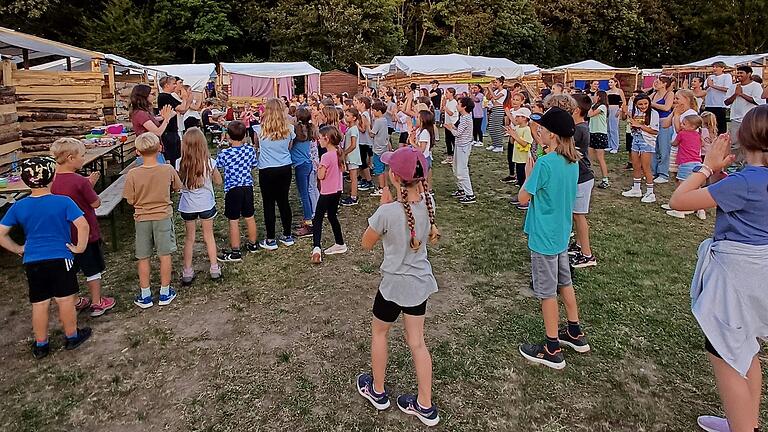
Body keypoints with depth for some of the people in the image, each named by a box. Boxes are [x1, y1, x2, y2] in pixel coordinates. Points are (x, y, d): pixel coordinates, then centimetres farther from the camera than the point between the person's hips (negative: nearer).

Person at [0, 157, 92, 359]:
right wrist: (80, 247, -9)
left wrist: (17, 249, 13)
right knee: (65, 300, 9)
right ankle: (72, 336, 23)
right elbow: (83, 225, -21)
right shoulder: (63, 202, -11)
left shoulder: (18, 207, 0)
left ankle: (40, 345, 25)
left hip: (32, 262, 4)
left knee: (39, 304, 13)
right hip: (61, 259, -3)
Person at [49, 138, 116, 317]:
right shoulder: (80, 181, -23)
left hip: (66, 234, 7)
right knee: (93, 269, 9)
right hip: (86, 232, -7)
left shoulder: (54, 180, -2)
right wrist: (91, 185, -1)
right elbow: (95, 203, -14)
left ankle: (73, 302, 31)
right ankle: (97, 303, 20)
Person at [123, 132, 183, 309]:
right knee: (165, 254, 11)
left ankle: (145, 295, 20)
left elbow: (130, 201, -7)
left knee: (143, 257, 11)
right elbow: (177, 188, 4)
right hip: (163, 216, 0)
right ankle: (165, 292, 19)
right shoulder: (168, 170, -13)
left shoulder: (132, 174, -15)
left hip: (142, 218, 0)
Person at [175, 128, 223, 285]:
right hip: (206, 204, 0)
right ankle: (214, 268, 23)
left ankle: (187, 272, 19)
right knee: (209, 236, 16)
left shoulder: (180, 163, -13)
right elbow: (219, 181, -2)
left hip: (187, 206, 0)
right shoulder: (209, 162, -14)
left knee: (189, 238, 14)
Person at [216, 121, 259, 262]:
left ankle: (235, 252, 8)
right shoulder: (250, 150, -6)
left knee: (233, 221, 3)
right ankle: (253, 244, 33)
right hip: (248, 186, 4)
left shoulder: (224, 154, -15)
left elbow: (217, 167, 0)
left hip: (232, 189, -4)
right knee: (249, 217, 18)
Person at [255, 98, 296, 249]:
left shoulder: (261, 129, -10)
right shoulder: (289, 129, -4)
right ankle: (287, 236, 23)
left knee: (269, 204, 5)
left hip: (267, 170, -3)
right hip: (285, 168, 3)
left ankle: (271, 240, 10)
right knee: (283, 201, 14)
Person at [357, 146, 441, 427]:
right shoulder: (428, 204, -9)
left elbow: (366, 244, -8)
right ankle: (425, 406, 28)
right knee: (416, 342, 17)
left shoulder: (387, 212, -26)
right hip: (421, 282, 5)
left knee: (379, 333, 22)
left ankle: (377, 391, 40)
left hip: (395, 285, -5)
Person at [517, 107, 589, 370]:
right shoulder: (572, 162, 2)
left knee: (547, 292, 3)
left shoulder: (545, 163, -24)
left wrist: (528, 173, -2)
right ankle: (575, 333, 37)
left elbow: (523, 198, -16)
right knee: (564, 282, 22)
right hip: (562, 233, 8)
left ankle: (552, 350, 15)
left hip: (544, 237, -8)